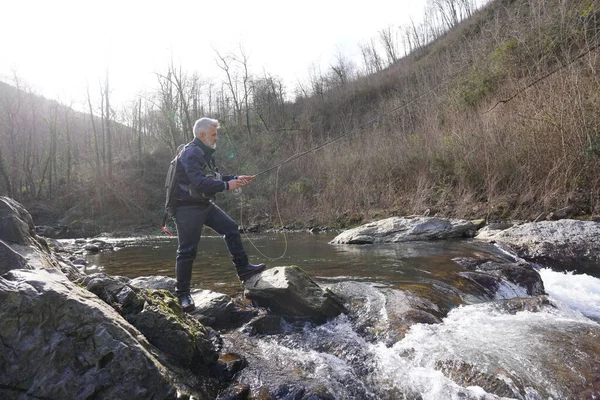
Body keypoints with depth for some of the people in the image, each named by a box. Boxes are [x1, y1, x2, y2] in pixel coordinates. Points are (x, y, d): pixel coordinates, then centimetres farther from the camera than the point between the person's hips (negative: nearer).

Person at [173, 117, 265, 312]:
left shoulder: (205, 153, 13)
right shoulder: (191, 154, -19)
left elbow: (215, 176, 18)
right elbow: (199, 183, -29)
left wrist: (236, 178, 5)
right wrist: (227, 186, -24)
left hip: (205, 204, 10)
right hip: (188, 208, -9)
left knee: (231, 228, 5)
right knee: (187, 250, -3)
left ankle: (243, 269, 14)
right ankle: (183, 294, 10)